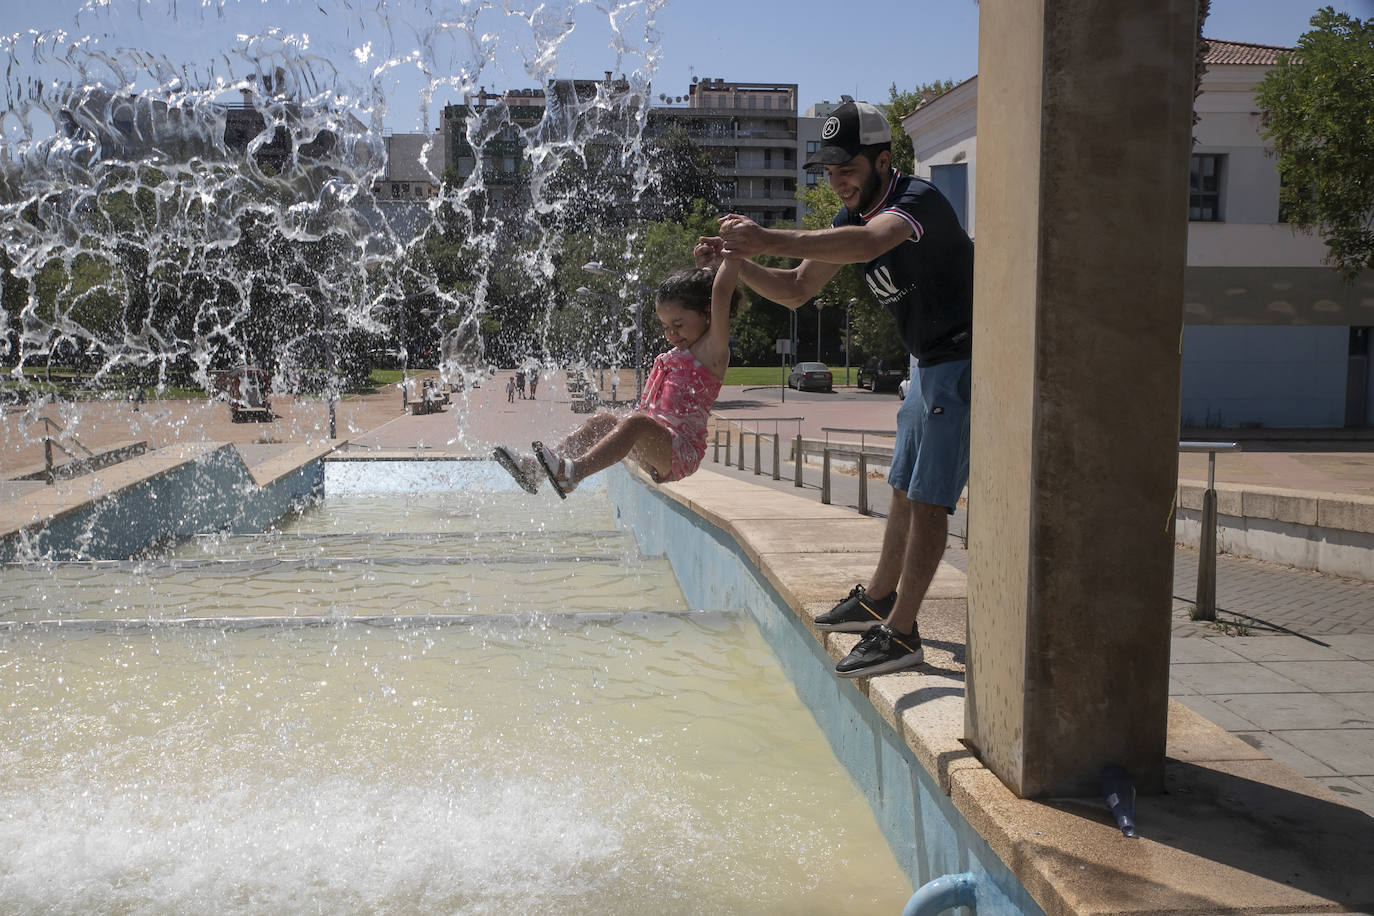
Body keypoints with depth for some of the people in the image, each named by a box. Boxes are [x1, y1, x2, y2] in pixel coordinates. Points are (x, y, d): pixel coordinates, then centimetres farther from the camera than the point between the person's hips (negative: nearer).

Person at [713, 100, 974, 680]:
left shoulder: (918, 201, -23)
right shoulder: (851, 217, 6)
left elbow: (869, 243, -47)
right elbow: (796, 290, 6)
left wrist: (768, 239, -50)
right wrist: (739, 264, -12)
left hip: (966, 361, -9)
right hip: (929, 364, 10)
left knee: (928, 498, -11)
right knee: (905, 489, 17)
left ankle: (900, 632, -7)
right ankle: (878, 599, 30)